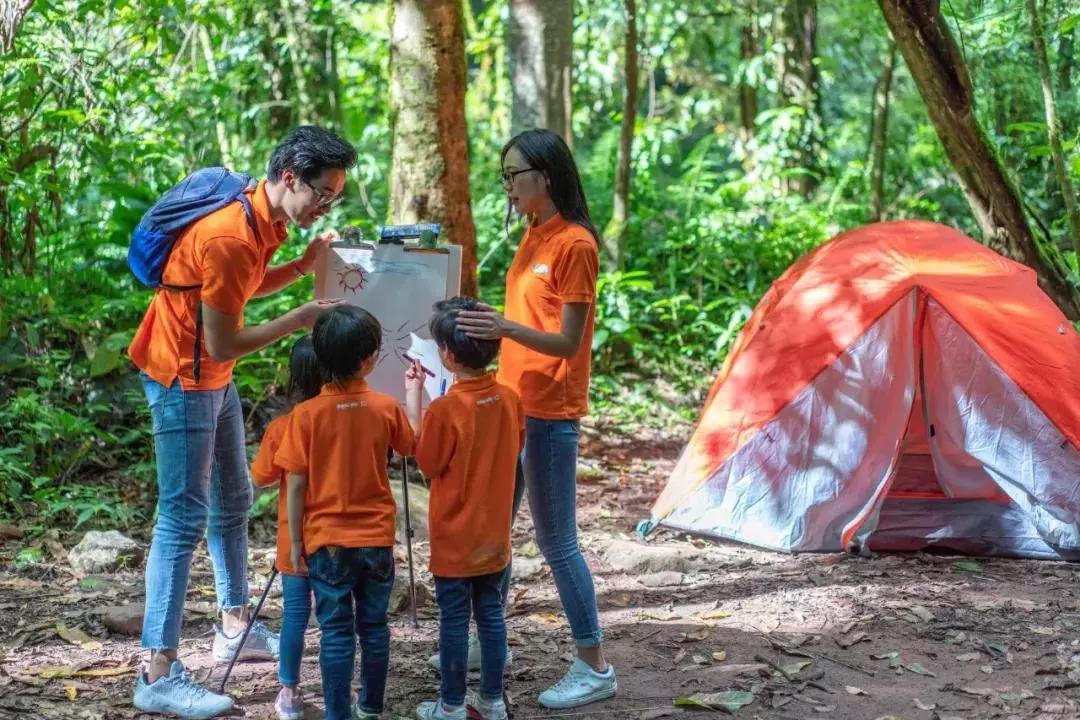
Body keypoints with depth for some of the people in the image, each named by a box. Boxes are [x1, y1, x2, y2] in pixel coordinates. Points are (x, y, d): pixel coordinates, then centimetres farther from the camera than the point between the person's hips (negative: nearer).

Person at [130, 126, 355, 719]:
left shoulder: (265, 219, 1)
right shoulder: (229, 238, -29)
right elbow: (223, 344, -26)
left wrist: (304, 264, 2)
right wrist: (301, 319, -19)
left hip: (215, 378, 10)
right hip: (183, 378, -10)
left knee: (233, 500, 19)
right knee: (184, 518, -11)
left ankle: (236, 629, 33)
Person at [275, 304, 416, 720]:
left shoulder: (306, 414, -13)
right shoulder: (387, 408, -7)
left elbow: (296, 485, -10)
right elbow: (409, 448, 15)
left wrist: (295, 542, -1)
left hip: (327, 541, -2)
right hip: (376, 538, 2)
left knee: (336, 631, 4)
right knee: (374, 625, 14)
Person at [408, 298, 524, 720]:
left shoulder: (445, 409, -22)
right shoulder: (509, 398, -5)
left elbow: (427, 463, -9)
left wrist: (413, 398, -8)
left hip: (455, 538, -5)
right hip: (495, 533, 5)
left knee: (453, 618, 5)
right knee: (491, 613, 14)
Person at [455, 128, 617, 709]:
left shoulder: (574, 244, -16)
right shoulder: (533, 237, 10)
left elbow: (568, 342, -20)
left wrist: (508, 328, -34)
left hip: (550, 414, -9)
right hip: (512, 403, 9)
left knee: (556, 543, -3)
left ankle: (595, 668, 5)